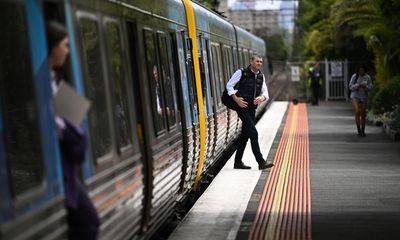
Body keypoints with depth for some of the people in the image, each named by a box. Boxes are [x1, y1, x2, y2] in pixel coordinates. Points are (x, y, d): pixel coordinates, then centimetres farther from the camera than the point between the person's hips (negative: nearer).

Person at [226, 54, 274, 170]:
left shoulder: (261, 76, 10)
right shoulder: (241, 73, -8)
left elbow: (265, 92, 10)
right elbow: (229, 85, -5)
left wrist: (262, 97, -14)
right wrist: (236, 99, -14)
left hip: (252, 108, 7)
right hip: (242, 107, -7)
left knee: (245, 135, 12)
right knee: (253, 133, -14)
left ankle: (238, 162, 22)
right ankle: (261, 162, -13)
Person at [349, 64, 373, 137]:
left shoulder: (367, 77, -1)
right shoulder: (354, 76, -6)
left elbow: (370, 87, -1)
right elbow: (350, 86, -6)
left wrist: (365, 87, -22)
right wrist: (357, 85, -22)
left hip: (364, 97, 3)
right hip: (355, 96, -2)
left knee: (363, 115, 7)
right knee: (357, 112, -19)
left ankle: (363, 131, 20)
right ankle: (358, 130, -9)